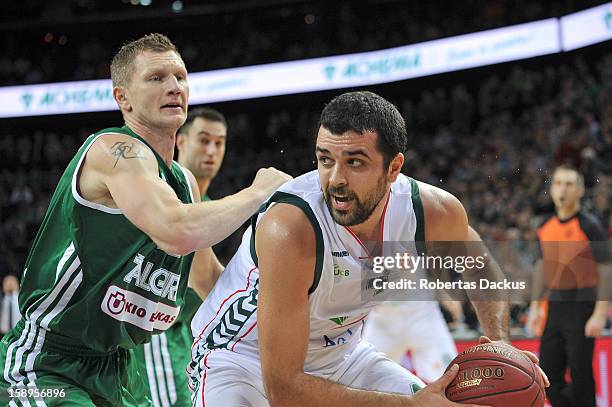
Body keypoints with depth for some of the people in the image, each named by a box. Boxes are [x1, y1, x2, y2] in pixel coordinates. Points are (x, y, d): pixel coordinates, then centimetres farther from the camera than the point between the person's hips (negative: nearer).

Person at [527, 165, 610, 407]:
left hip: (582, 307, -6)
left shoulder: (589, 226, -9)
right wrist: (535, 307, 15)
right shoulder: (545, 227, 9)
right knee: (549, 377, 5)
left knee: (581, 377, -3)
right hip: (554, 307, 6)